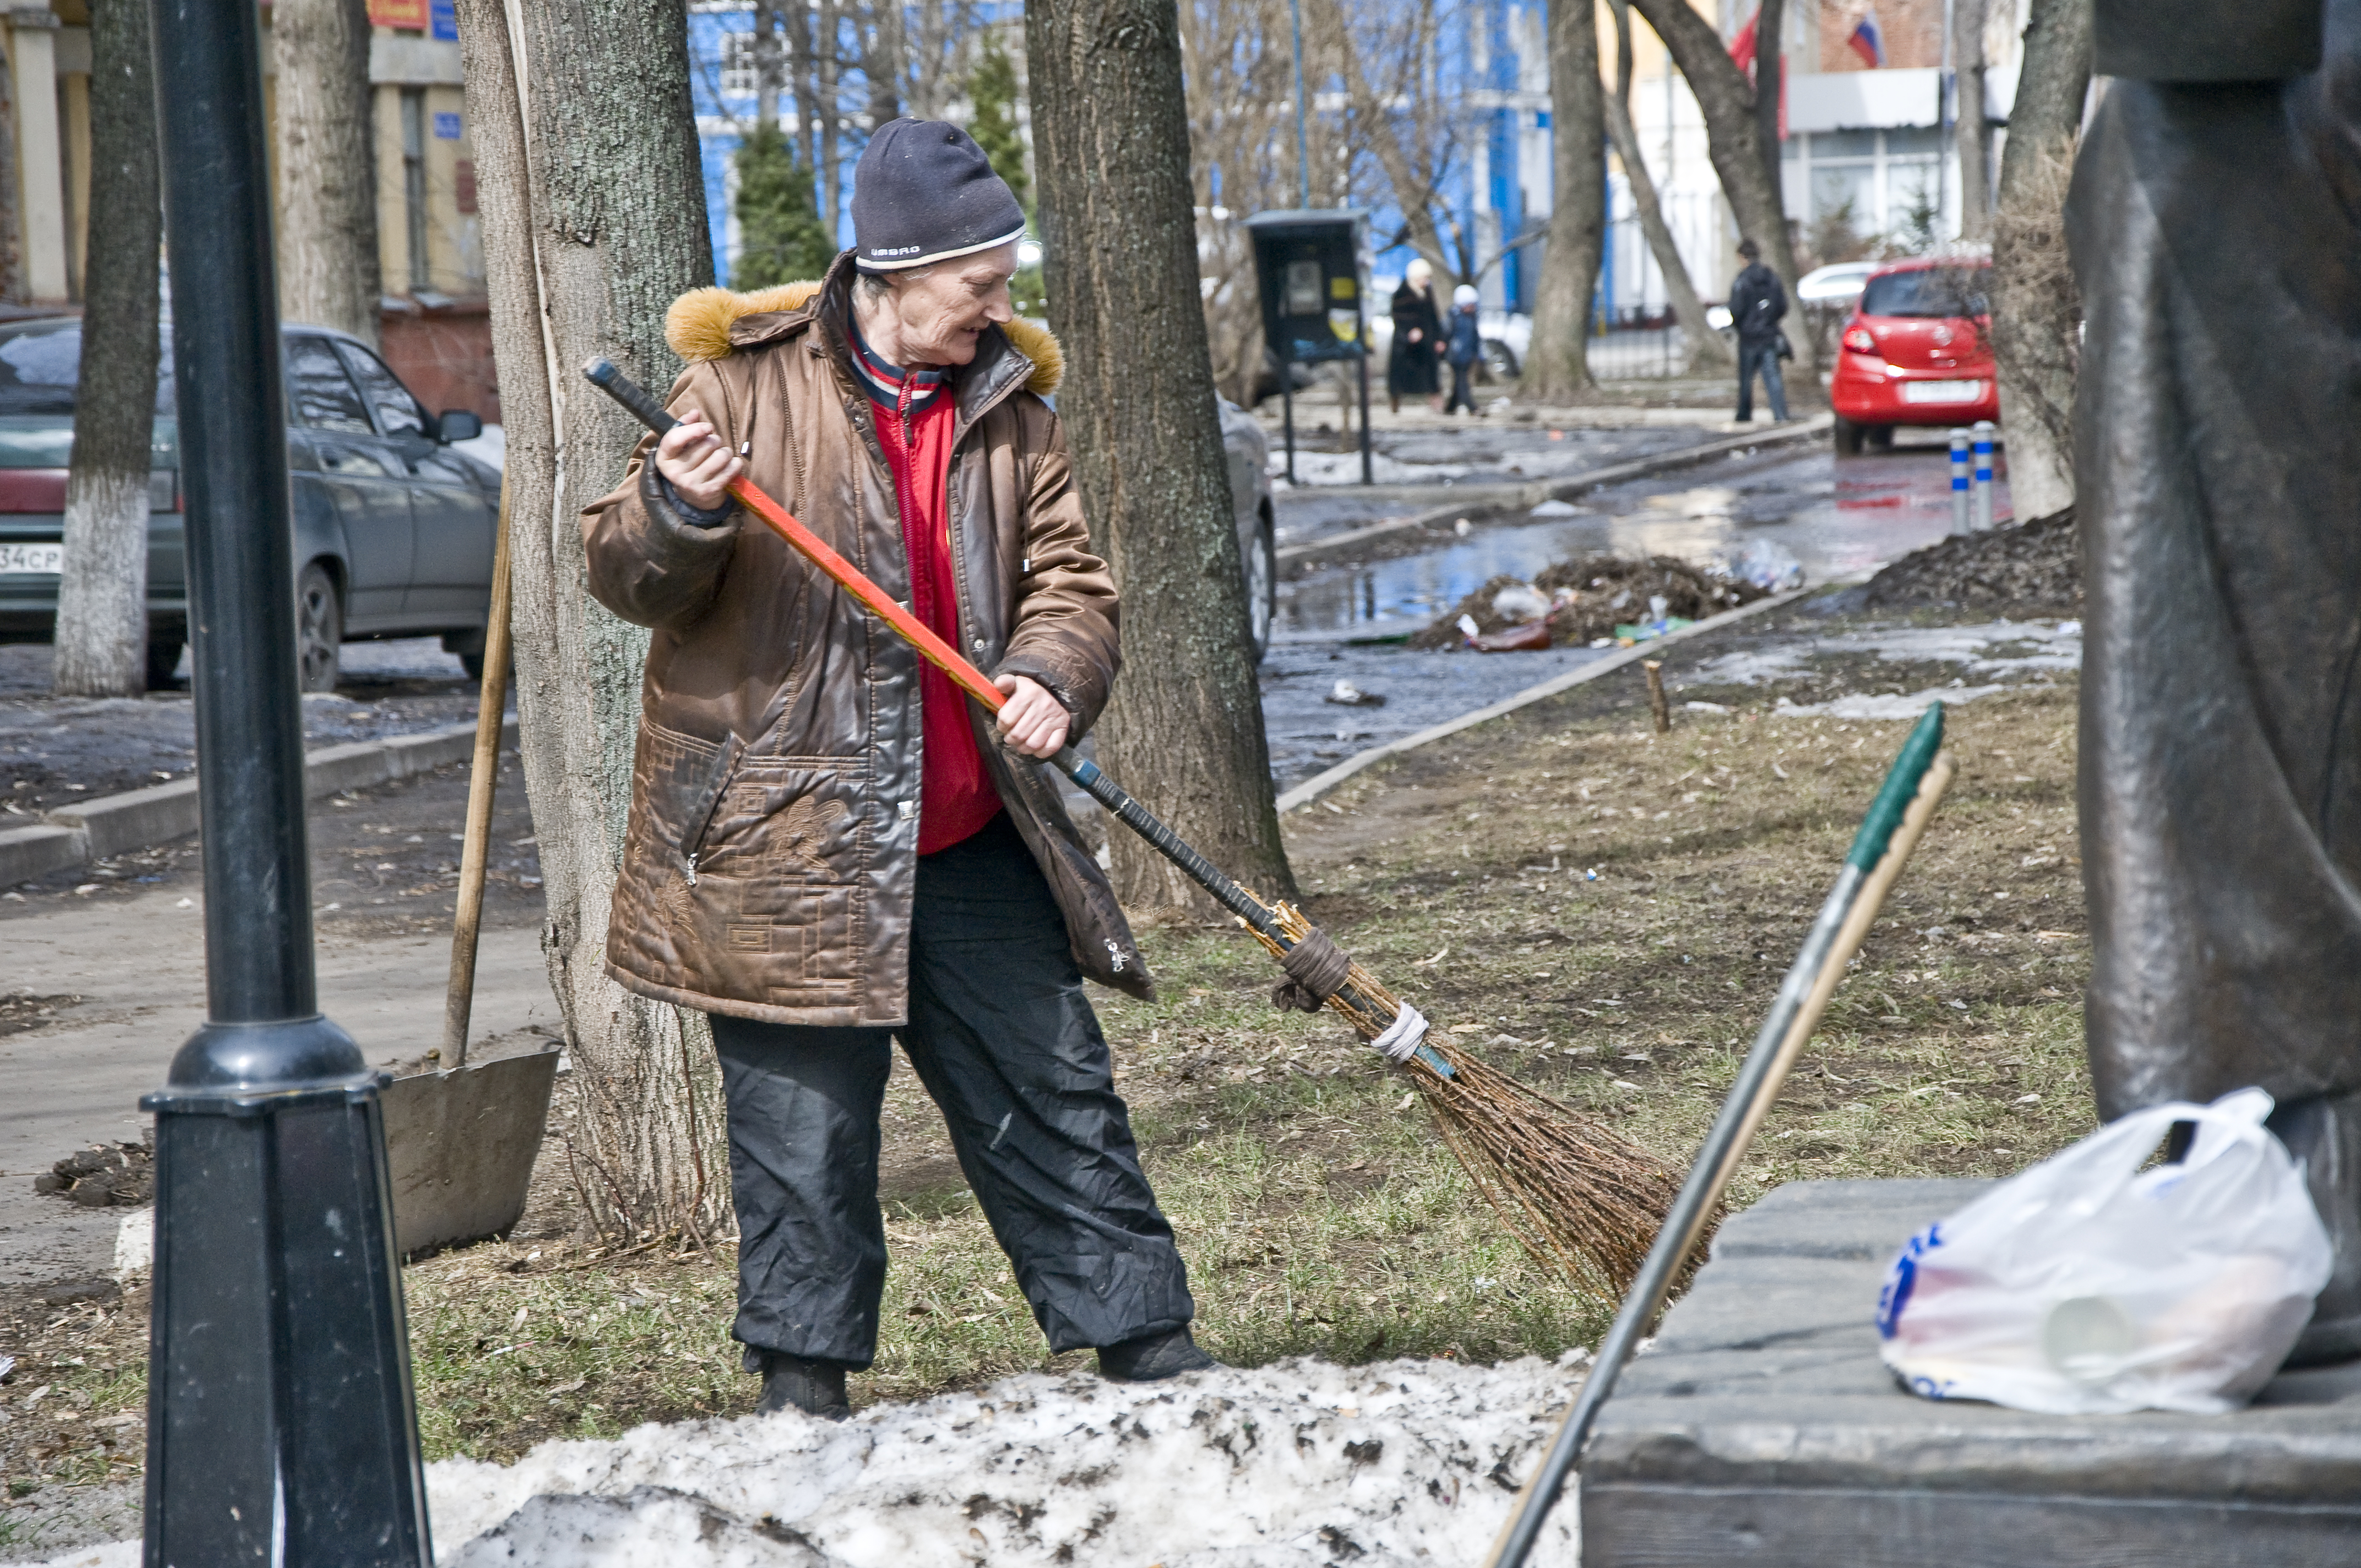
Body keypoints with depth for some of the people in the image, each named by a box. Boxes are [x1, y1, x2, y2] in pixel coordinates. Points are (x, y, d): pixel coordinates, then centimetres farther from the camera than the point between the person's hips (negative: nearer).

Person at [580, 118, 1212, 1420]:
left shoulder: (1008, 401, 9)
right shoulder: (747, 382, -5)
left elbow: (1066, 576, 7)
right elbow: (627, 575, -4)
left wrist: (1050, 676, -15)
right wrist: (676, 511, -27)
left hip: (968, 842, 4)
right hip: (780, 842, -4)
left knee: (1054, 1094, 10)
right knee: (804, 1125, 1)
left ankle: (1149, 1351, 19)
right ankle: (804, 1388, 11)